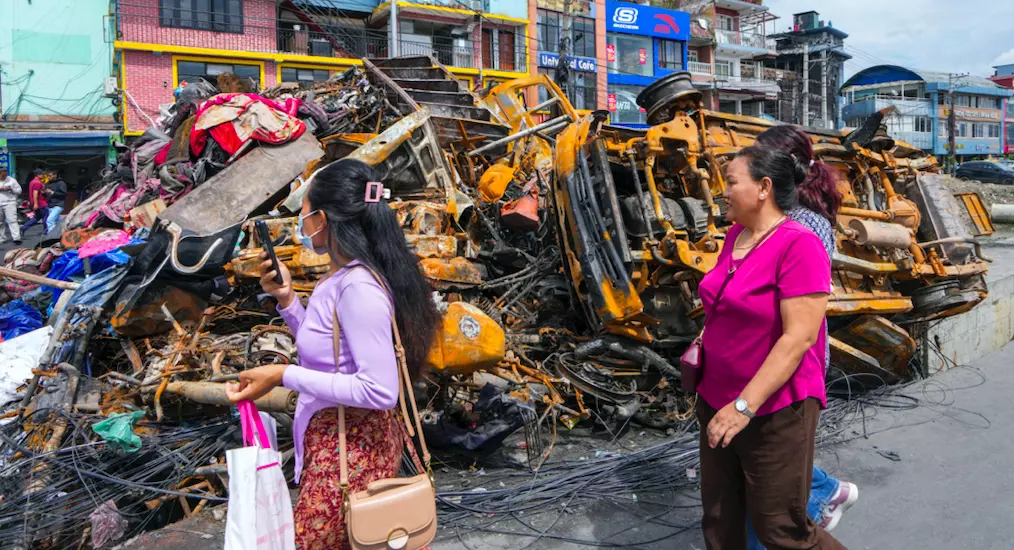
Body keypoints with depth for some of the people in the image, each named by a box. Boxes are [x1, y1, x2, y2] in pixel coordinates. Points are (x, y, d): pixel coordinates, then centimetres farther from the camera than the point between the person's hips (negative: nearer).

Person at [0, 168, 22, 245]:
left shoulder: (12, 180, 3)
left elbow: (19, 191, 4)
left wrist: (11, 188, -14)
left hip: (9, 203, -4)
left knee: (12, 220, -13)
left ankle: (16, 238, -19)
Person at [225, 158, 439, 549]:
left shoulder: (357, 287, -24)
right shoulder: (340, 277, 5)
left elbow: (380, 391, -27)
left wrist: (284, 376, -23)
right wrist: (286, 298, 5)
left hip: (350, 451, -9)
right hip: (334, 441, 9)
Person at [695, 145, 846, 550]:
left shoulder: (799, 246, -18)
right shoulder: (735, 236, 6)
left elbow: (799, 337, -23)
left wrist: (745, 406, -25)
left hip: (774, 410, -7)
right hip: (719, 402, 8)